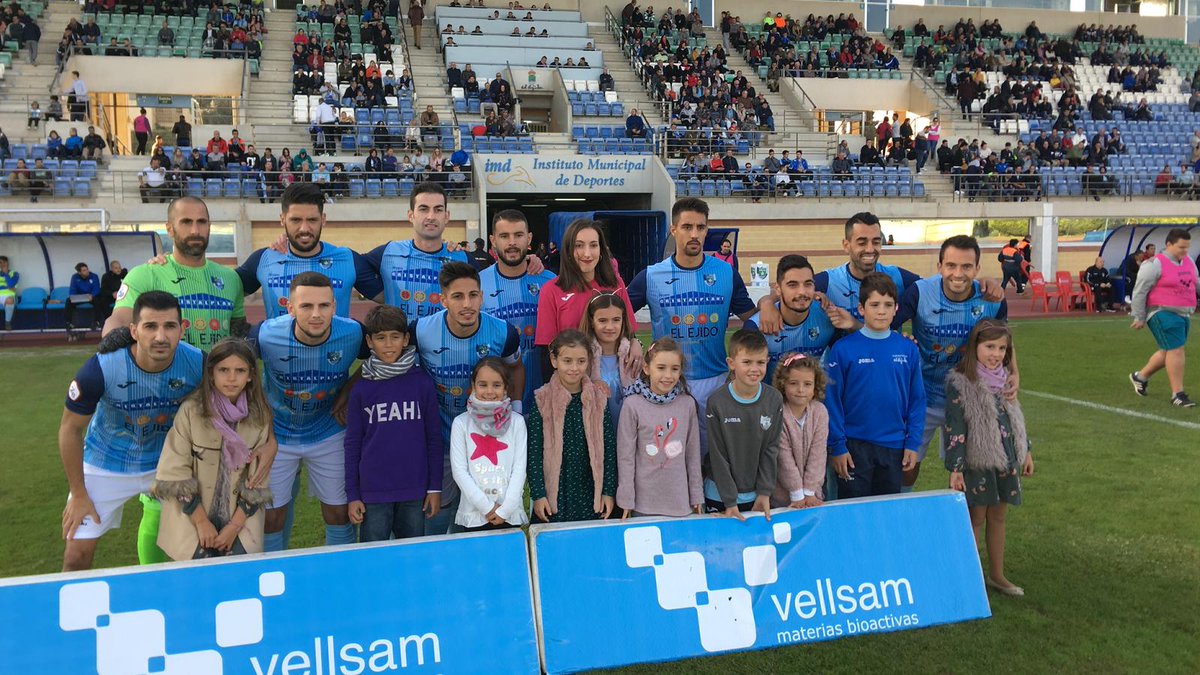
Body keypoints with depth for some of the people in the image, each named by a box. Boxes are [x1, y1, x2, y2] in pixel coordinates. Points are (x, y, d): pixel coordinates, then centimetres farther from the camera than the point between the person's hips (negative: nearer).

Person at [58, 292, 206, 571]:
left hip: (168, 461, 2)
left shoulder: (198, 364, -24)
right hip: (107, 465, -2)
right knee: (77, 554, -1)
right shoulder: (101, 369, -29)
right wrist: (78, 494, -8)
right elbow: (71, 428, -13)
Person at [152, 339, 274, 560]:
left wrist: (235, 526, -8)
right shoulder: (191, 410, -13)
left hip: (240, 513, 2)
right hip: (193, 511, -1)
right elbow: (175, 474, -11)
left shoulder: (260, 416, -6)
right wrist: (201, 521, -10)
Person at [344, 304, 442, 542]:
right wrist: (352, 495, 2)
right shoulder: (361, 390, 0)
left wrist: (435, 487, 3)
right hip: (373, 493, 0)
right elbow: (352, 444, 4)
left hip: (415, 490, 0)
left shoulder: (423, 382, 0)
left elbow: (434, 437, 4)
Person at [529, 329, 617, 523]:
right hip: (554, 495, -1)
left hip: (591, 494, 2)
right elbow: (534, 451, -4)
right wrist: (537, 494, -7)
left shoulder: (599, 397, 0)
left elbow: (609, 446, 3)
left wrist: (609, 491, 0)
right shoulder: (542, 400, -5)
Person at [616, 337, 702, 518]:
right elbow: (625, 455, -5)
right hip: (644, 503, -2)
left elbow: (693, 452, 5)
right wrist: (626, 500, -5)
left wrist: (697, 496, 7)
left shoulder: (687, 404, -1)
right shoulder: (633, 405, -9)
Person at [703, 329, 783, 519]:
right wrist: (729, 501, -11)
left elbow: (771, 448, -1)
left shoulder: (774, 399, -6)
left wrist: (765, 492, -4)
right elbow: (718, 456, -12)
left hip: (758, 495, 2)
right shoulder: (717, 403, -15)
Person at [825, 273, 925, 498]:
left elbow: (917, 399, 5)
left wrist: (913, 443, 0)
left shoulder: (908, 349, 0)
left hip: (895, 447, 3)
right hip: (854, 447, -3)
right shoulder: (843, 349, -9)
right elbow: (831, 401, -7)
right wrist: (837, 446, -9)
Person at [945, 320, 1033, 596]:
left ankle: (996, 575, 28)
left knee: (998, 516, 15)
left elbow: (1016, 418, 17)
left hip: (1006, 459, 6)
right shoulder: (960, 383, -16)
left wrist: (1026, 451, 20)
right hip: (977, 462, -6)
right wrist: (955, 469, -19)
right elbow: (955, 428, -17)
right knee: (976, 519, 4)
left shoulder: (1004, 379, 6)